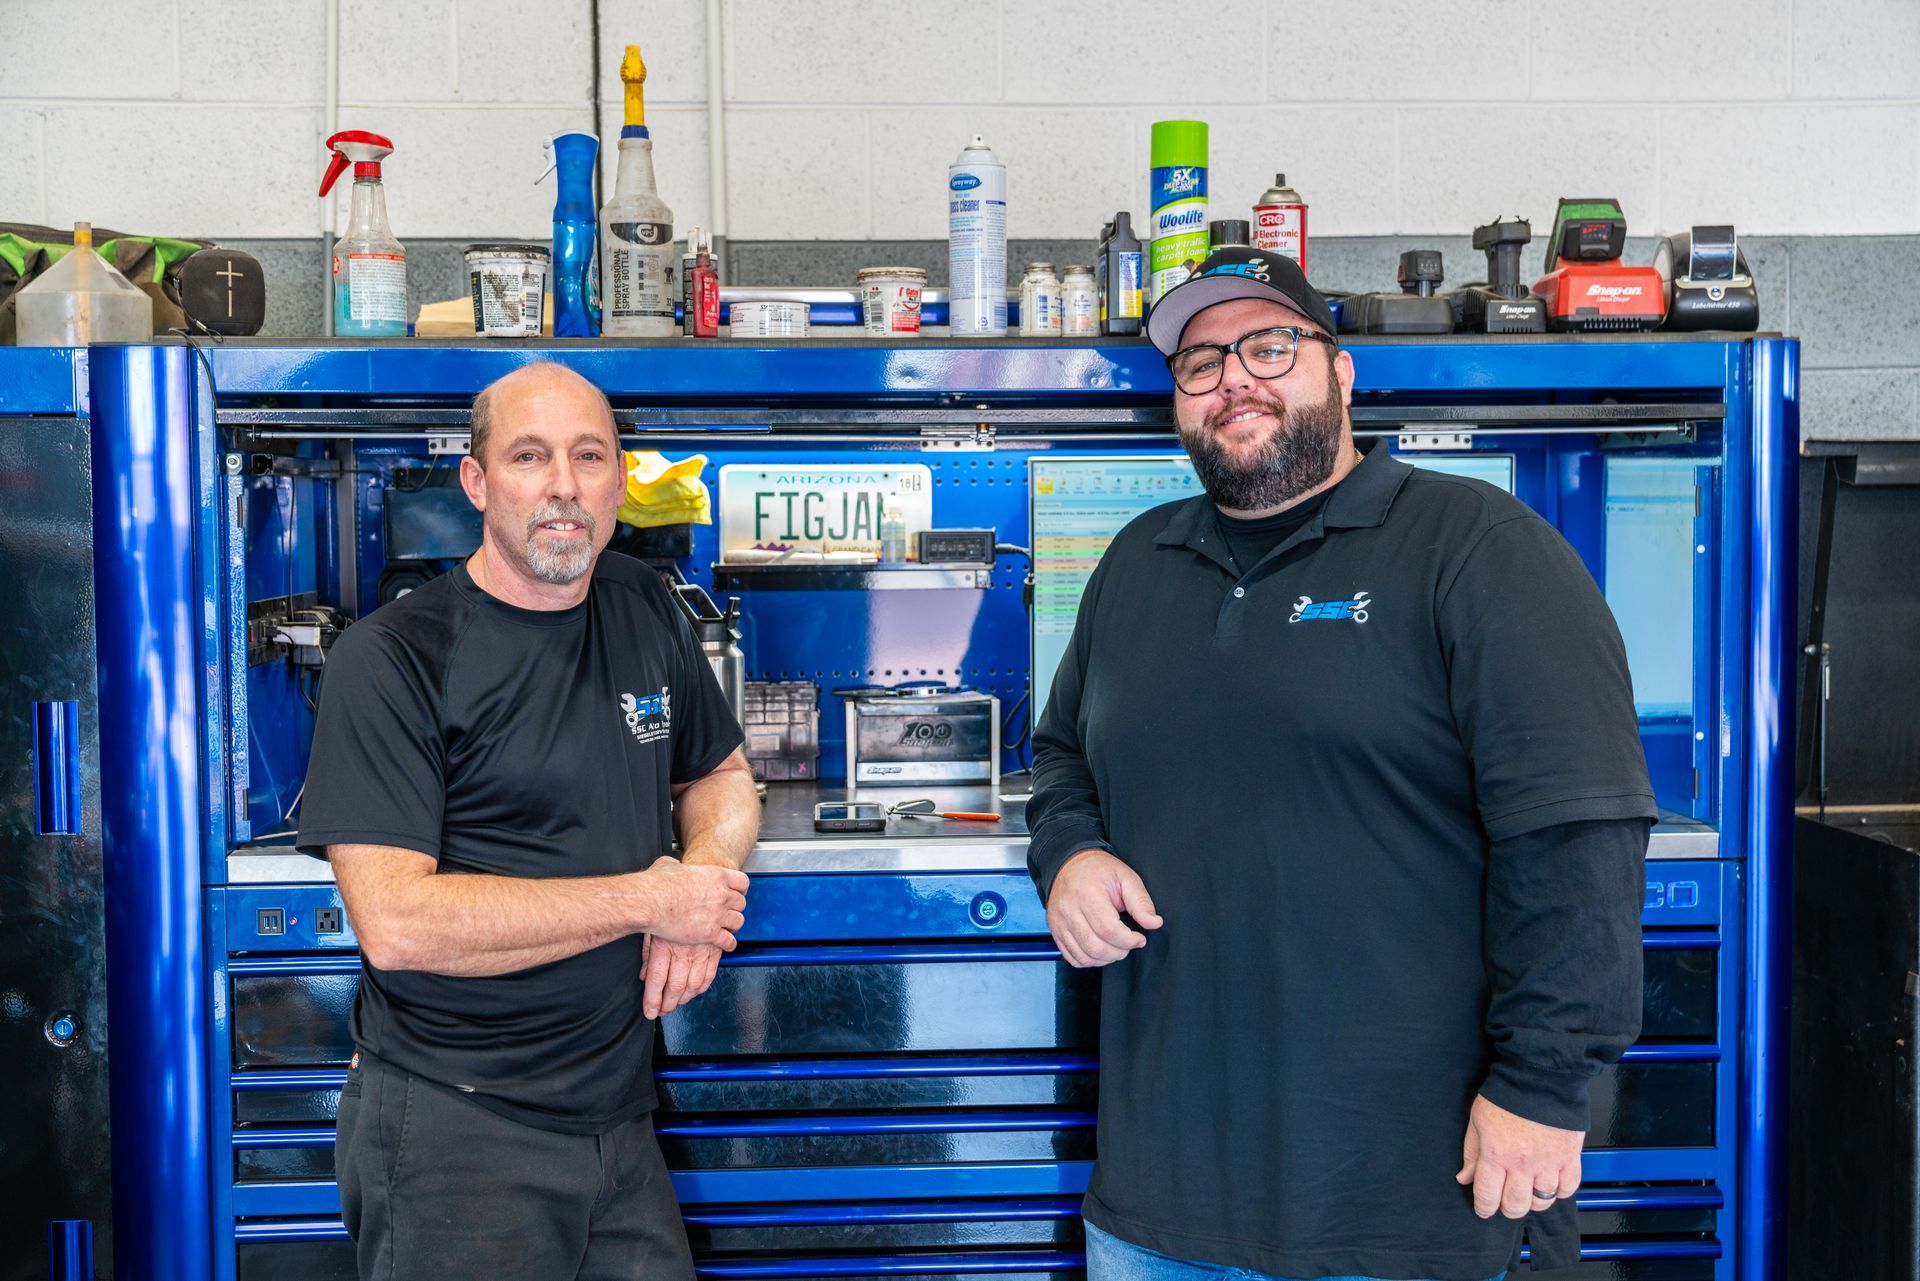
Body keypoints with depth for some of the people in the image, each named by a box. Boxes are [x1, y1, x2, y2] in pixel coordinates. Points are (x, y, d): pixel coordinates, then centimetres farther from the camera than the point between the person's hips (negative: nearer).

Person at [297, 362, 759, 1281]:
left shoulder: (644, 610, 7)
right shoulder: (390, 658, -12)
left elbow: (719, 776, 20)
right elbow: (393, 922, -21)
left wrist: (704, 872, -5)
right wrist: (649, 900, -15)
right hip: (454, 1127, -5)